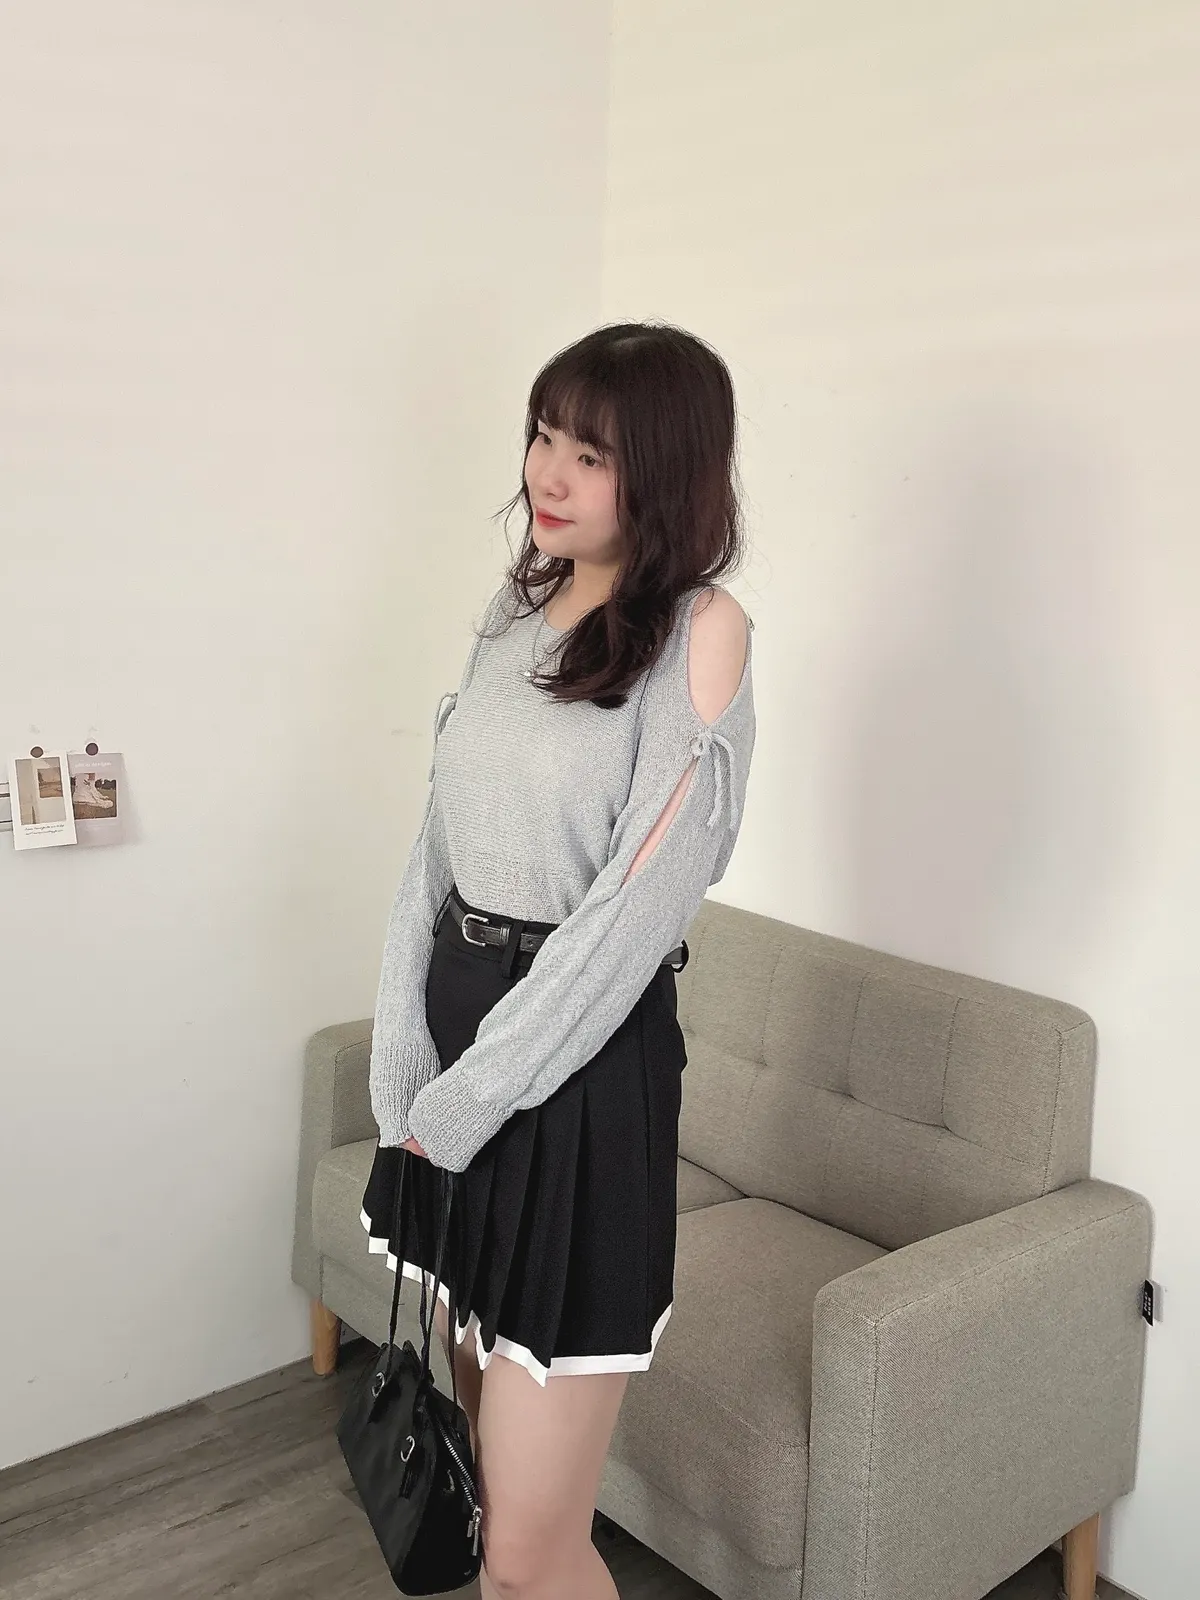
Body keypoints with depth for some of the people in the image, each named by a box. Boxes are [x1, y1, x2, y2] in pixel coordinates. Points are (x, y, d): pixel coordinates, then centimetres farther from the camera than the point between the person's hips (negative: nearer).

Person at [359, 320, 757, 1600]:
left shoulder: (700, 631, -12)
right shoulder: (519, 603, 9)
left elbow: (637, 902, -17)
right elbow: (440, 836, 7)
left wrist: (473, 1094, -13)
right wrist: (406, 1052, -2)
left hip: (585, 1067, -6)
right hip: (459, 1031, 7)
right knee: (487, 1434, 21)